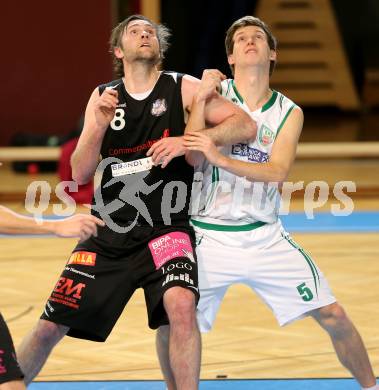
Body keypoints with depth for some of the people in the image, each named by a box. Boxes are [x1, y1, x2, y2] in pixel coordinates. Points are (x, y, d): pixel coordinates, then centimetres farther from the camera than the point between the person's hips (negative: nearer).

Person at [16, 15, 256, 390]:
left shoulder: (182, 88, -1)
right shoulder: (103, 97, 7)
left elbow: (246, 125, -10)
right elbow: (80, 174, 3)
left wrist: (188, 141, -22)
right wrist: (99, 127, -13)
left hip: (166, 229, -3)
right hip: (109, 233, 3)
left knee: (181, 306, -30)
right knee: (50, 327, 4)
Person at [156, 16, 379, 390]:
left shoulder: (289, 113, 2)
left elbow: (277, 172, -15)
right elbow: (193, 159, -12)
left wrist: (220, 158, -28)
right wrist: (201, 99, -23)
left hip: (265, 238, 1)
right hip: (209, 236, -1)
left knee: (334, 316, -1)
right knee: (171, 323, -9)